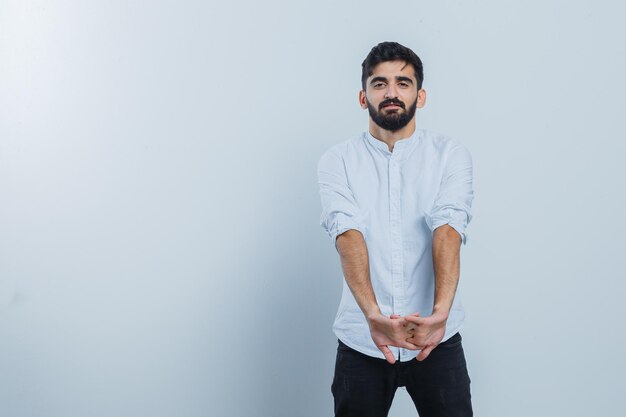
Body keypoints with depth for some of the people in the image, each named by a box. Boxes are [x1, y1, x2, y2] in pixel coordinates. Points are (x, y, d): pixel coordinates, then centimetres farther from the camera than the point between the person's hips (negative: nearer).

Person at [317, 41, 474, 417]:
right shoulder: (338, 161, 0)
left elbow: (448, 229, -15)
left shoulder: (451, 155, 0)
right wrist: (373, 314, -31)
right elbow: (348, 235, -16)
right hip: (361, 340, 0)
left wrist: (440, 312, -31)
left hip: (437, 337, 0)